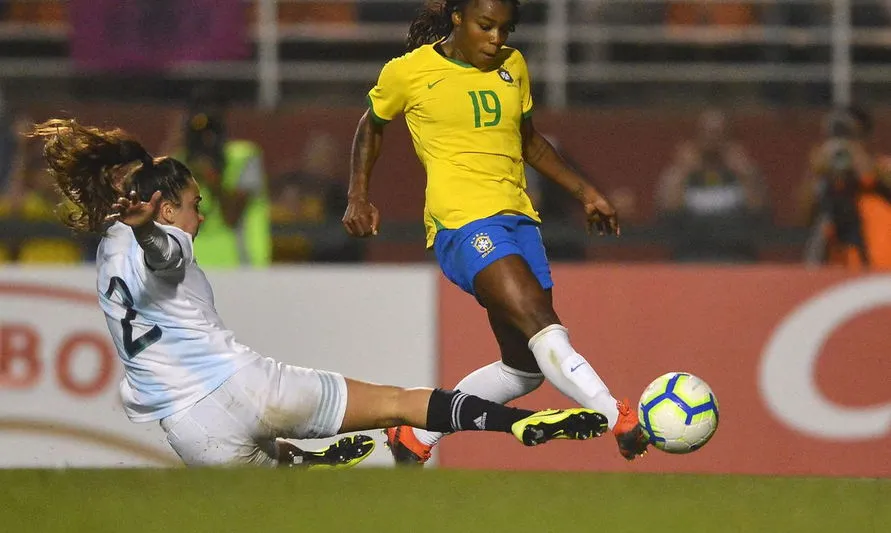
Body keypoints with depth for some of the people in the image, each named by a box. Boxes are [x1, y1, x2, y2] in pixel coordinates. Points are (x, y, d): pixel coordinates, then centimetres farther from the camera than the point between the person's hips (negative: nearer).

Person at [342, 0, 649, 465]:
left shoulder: (512, 66, 15)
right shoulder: (408, 72, 1)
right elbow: (372, 126, 18)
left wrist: (583, 191, 22)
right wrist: (358, 196, 8)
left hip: (517, 216, 7)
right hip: (462, 220, -7)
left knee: (526, 368, 7)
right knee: (543, 326, -26)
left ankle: (415, 435, 21)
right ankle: (623, 422, -39)